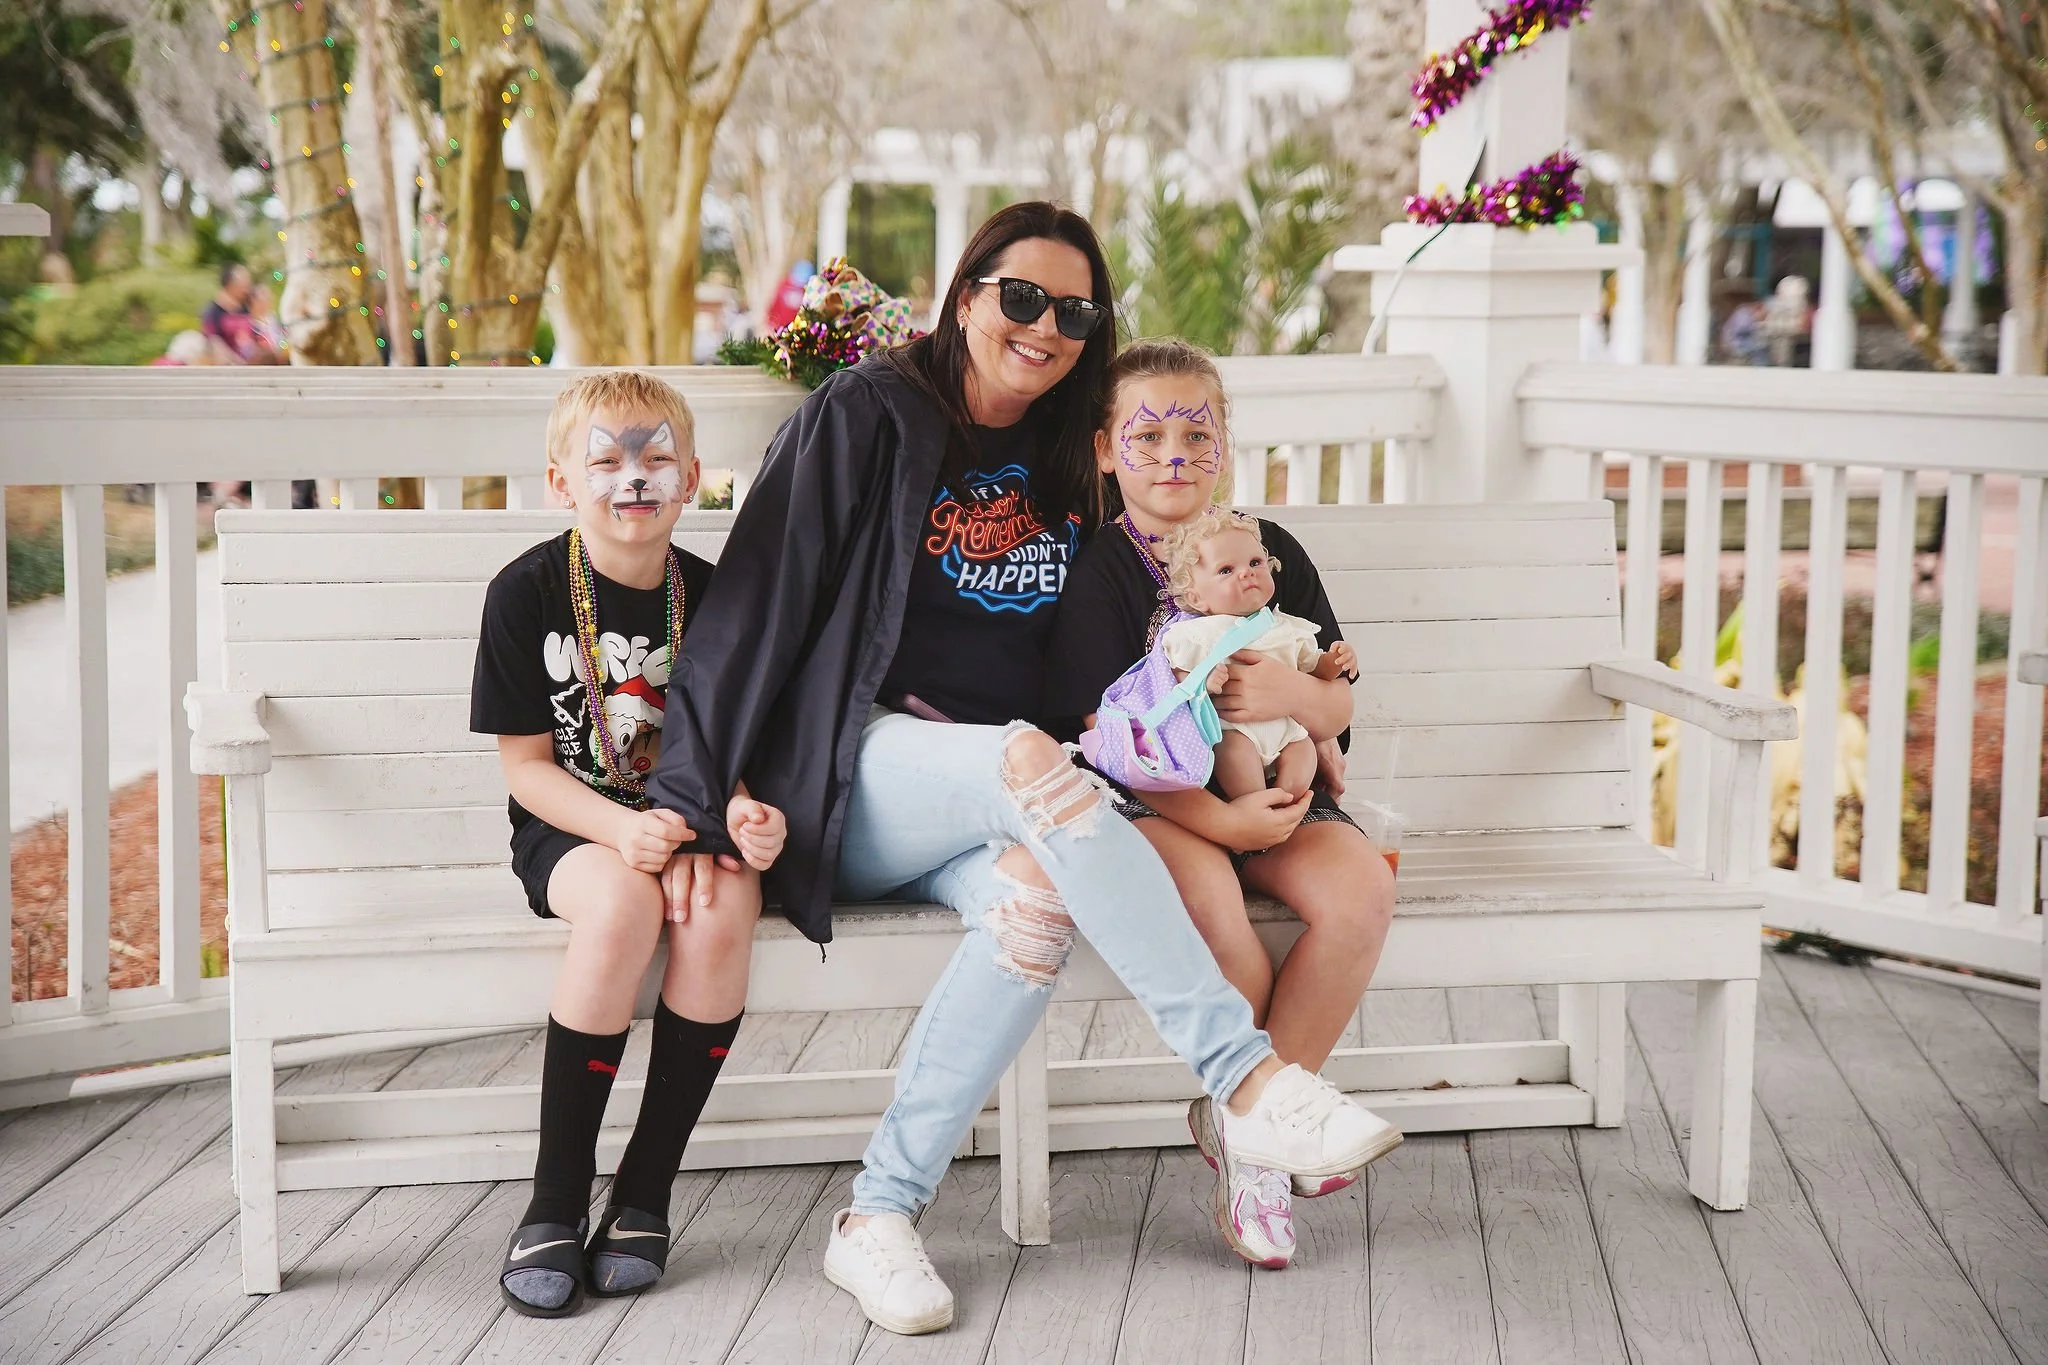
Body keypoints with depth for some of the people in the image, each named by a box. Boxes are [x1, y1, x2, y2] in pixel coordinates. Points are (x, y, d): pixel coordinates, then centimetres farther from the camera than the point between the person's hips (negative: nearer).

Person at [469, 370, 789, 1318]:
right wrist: (622, 828, -22)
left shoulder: (711, 597, 2)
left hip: (684, 821, 2)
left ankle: (644, 1194, -18)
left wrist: (729, 819, -19)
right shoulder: (527, 592, -5)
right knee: (623, 903, -35)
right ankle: (555, 1205, -24)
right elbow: (526, 764, -5)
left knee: (722, 906, -32)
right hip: (570, 824, -2)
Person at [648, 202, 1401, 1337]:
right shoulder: (869, 414, -1)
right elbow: (759, 599, -6)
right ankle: (1245, 1079, -38)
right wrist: (693, 791, -11)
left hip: (978, 813, 5)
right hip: (855, 773, -5)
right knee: (1030, 762, -36)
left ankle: (877, 1218, -24)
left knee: (1039, 901, -32)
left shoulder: (1068, 469, 17)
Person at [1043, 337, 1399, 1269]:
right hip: (1151, 803, -4)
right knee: (1206, 898, -35)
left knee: (1361, 889, -26)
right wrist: (1214, 817, -23)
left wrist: (1295, 696, -16)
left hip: (1275, 788, 4)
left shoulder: (1272, 552, 11)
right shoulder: (1096, 570, 0)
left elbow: (1339, 703, 9)